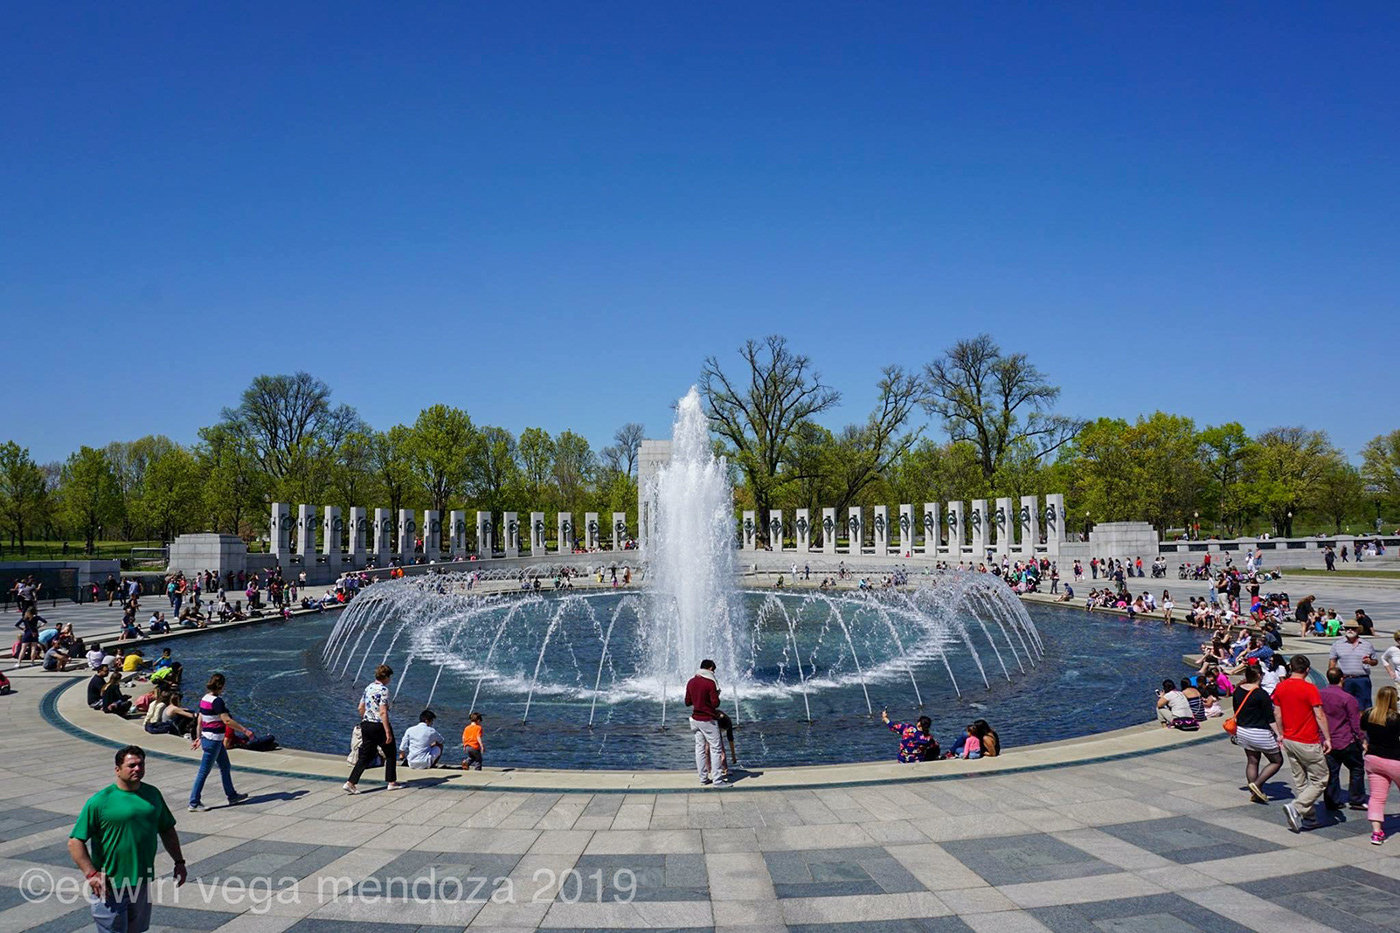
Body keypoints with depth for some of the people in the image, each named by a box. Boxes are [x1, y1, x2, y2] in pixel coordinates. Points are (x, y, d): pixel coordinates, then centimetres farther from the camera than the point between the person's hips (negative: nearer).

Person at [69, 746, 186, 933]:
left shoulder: (153, 794, 5)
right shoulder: (100, 801, -11)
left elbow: (167, 830, 15)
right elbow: (75, 842, -12)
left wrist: (179, 862, 11)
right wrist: (91, 874, -19)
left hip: (142, 882, 5)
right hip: (110, 887, -5)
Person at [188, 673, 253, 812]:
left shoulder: (204, 699, 6)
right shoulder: (217, 701, -21)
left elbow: (200, 720, 14)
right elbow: (227, 721, -24)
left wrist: (199, 738, 23)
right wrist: (245, 730, -18)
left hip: (207, 737, 10)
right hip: (213, 740, -10)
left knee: (226, 767, 19)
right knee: (204, 771, 0)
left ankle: (232, 796, 31)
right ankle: (194, 803, 9)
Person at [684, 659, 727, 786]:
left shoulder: (691, 682, 5)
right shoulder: (710, 683, -14)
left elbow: (687, 702, 10)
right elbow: (715, 703, -16)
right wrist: (717, 695, 2)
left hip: (695, 719, 7)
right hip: (708, 721, -6)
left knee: (700, 748, 11)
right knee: (716, 749, -1)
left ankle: (703, 778, 14)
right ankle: (717, 780, -2)